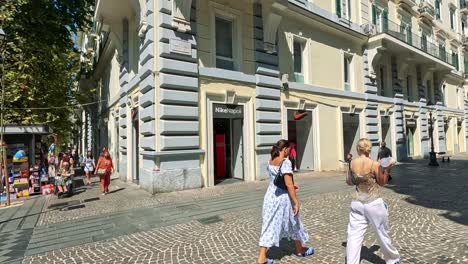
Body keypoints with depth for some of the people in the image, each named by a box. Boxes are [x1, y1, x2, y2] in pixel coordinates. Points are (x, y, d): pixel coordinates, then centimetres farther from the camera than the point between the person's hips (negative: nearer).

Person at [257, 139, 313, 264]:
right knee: (293, 224, 17)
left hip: (270, 196, 6)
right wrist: (296, 202, -16)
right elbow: (288, 184, -21)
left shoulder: (270, 162, 6)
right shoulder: (285, 162, -16)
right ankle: (300, 250, 39)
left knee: (269, 226, 8)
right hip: (283, 197, -6)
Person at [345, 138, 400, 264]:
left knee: (354, 236, 5)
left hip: (357, 203, 2)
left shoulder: (352, 163, -5)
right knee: (382, 234, 19)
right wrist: (387, 169, 3)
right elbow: (382, 183, 0)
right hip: (374, 203, -1)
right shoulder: (375, 164, -14)